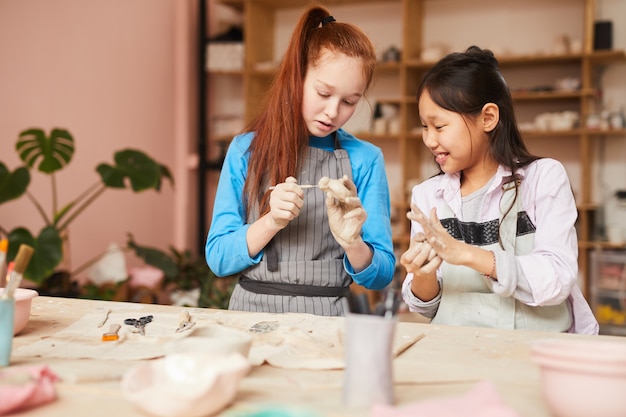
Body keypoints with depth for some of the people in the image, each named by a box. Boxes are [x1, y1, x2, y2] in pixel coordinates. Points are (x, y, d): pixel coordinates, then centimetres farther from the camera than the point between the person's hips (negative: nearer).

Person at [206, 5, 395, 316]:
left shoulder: (365, 159, 0)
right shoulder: (246, 149, 2)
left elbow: (382, 275, 0)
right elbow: (217, 259, -1)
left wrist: (351, 243, -18)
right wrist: (272, 222, -15)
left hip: (326, 316, -1)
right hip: (252, 312, 2)